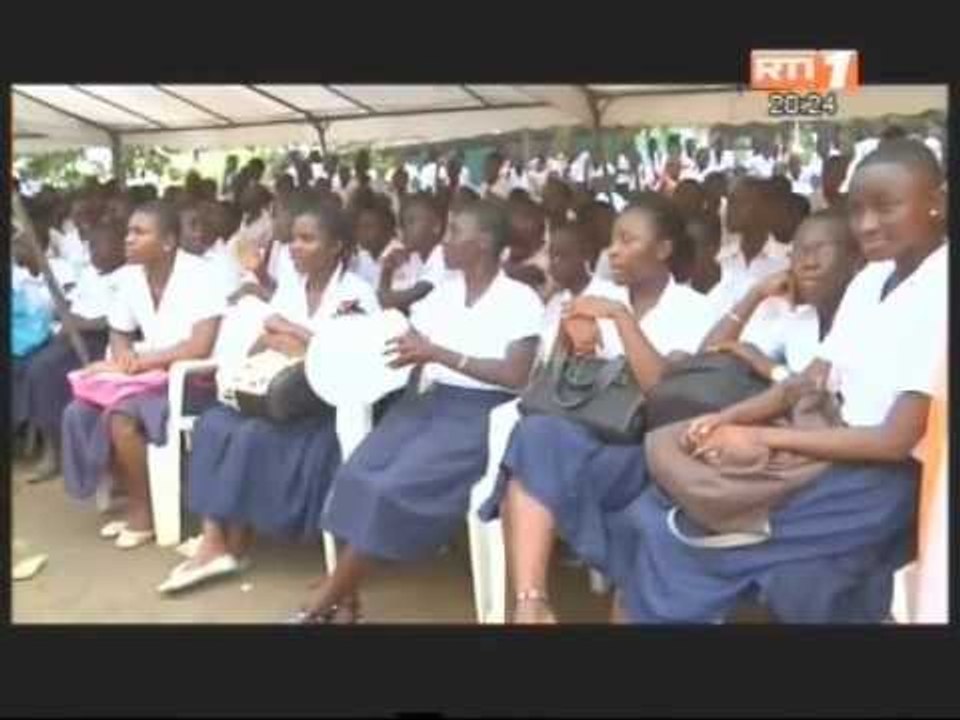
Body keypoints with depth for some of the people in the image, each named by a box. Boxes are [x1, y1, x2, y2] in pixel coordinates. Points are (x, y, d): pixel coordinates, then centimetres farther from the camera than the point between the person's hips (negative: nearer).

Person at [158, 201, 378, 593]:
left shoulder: (356, 295, -5)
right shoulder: (288, 291, 13)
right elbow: (255, 353, 5)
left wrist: (293, 345, -12)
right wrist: (278, 341, -14)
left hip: (330, 405, -6)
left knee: (254, 436, -27)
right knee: (214, 423, -18)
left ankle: (235, 545, -13)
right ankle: (214, 538, -20)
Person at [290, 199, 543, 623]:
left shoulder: (520, 299, -2)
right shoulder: (441, 295, 18)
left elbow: (516, 376, -14)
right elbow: (410, 353, 15)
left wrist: (440, 355, -19)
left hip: (480, 413, -6)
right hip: (429, 402, 6)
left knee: (393, 487, -24)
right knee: (356, 477, -20)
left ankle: (323, 601, -9)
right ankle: (345, 600, -13)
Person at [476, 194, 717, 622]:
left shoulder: (692, 310, 1)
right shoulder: (600, 304, 16)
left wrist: (622, 316, -16)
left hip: (646, 447, -4)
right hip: (589, 431, 4)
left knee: (539, 444, -32)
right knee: (533, 432, -31)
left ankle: (530, 605, -30)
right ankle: (529, 603, -41)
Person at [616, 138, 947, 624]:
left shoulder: (940, 293, -15)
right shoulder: (870, 280, 11)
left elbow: (897, 440, -19)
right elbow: (809, 383, 9)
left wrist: (760, 437, -18)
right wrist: (729, 418, -9)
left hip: (893, 478, -8)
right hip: (844, 452, 8)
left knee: (677, 543, -18)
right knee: (652, 518, -5)